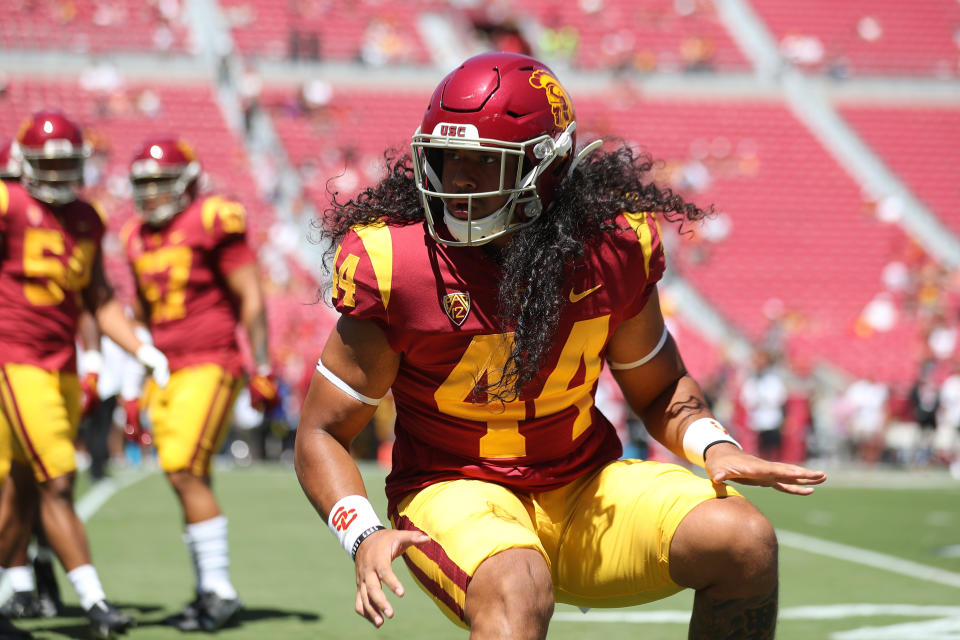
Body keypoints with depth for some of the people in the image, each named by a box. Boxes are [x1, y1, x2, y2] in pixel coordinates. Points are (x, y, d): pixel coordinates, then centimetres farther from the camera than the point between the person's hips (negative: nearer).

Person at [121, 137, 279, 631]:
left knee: (184, 472, -16)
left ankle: (220, 590, -11)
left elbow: (251, 299, -7)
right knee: (189, 481, 6)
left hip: (208, 364, -7)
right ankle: (211, 592, 11)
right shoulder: (138, 238, 14)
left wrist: (262, 368, -9)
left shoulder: (212, 224, -7)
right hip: (165, 369, 7)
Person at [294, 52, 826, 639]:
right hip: (457, 494, -4)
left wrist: (714, 447, -9)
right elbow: (322, 433, -7)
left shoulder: (612, 245, -5)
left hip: (583, 486, 4)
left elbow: (658, 387, 12)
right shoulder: (393, 264, -15)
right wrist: (364, 536, -25)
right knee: (517, 591, -38)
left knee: (745, 542, -16)